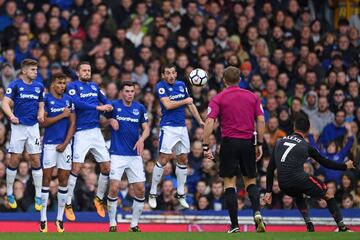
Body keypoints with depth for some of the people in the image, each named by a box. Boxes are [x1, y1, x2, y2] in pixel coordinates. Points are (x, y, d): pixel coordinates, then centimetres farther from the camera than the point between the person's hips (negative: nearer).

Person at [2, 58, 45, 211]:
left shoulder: (39, 87, 8)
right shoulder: (15, 85, -5)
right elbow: (5, 103, -11)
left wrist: (41, 115, -5)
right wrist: (11, 116, -29)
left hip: (33, 127, 3)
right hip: (18, 126, -3)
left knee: (36, 161, 0)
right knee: (14, 160, -1)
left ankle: (38, 196, 6)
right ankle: (9, 193, 14)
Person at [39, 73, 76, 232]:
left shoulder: (69, 100, 8)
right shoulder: (46, 99, -4)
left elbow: (72, 124, 5)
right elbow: (44, 122, -11)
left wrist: (65, 143, -4)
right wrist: (62, 115, -13)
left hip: (65, 144, 4)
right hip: (49, 144, -4)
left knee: (64, 180, 4)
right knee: (46, 179, -3)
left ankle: (60, 218, 10)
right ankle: (43, 219, -1)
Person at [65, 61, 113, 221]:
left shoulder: (94, 86, 15)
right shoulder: (73, 86, -4)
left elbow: (106, 101, 16)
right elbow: (78, 103, -19)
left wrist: (109, 107, -7)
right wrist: (98, 107, -20)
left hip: (96, 131, 6)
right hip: (81, 133, -6)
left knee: (106, 167, 5)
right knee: (76, 168, -9)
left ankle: (99, 199, 23)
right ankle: (68, 204, -1)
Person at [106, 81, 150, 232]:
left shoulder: (140, 108, 5)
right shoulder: (114, 105, -2)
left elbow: (146, 129, 5)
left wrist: (141, 139, -15)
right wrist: (111, 120, -11)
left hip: (135, 155, 3)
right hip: (117, 154, -3)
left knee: (140, 190, -1)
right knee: (114, 188, -13)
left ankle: (134, 225, 12)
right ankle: (112, 224, 1)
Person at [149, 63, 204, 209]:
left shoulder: (181, 85, 10)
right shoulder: (161, 86, -8)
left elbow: (191, 105, 18)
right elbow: (168, 104, -19)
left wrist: (201, 122, 14)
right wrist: (184, 101, -9)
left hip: (182, 128, 6)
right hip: (168, 127, -6)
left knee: (183, 160, 8)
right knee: (163, 159, -11)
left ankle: (181, 195, 18)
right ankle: (152, 194, -3)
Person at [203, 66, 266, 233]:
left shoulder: (218, 99, 1)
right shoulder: (252, 97, 8)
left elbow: (209, 122, -9)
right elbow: (261, 121, 3)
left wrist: (206, 147, -8)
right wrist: (259, 144, 9)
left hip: (229, 143, -2)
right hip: (248, 143, 2)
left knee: (229, 183, 4)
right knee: (250, 181, 15)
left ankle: (234, 225, 0)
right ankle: (257, 212, -10)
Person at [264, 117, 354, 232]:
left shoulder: (280, 142, 17)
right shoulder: (306, 146, 6)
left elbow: (270, 168, 16)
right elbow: (326, 163, 14)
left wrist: (268, 191, 19)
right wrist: (345, 166, 30)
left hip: (283, 185, 4)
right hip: (299, 179, -4)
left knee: (298, 196, 38)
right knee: (329, 195, 16)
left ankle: (309, 225, 22)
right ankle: (342, 228, 11)